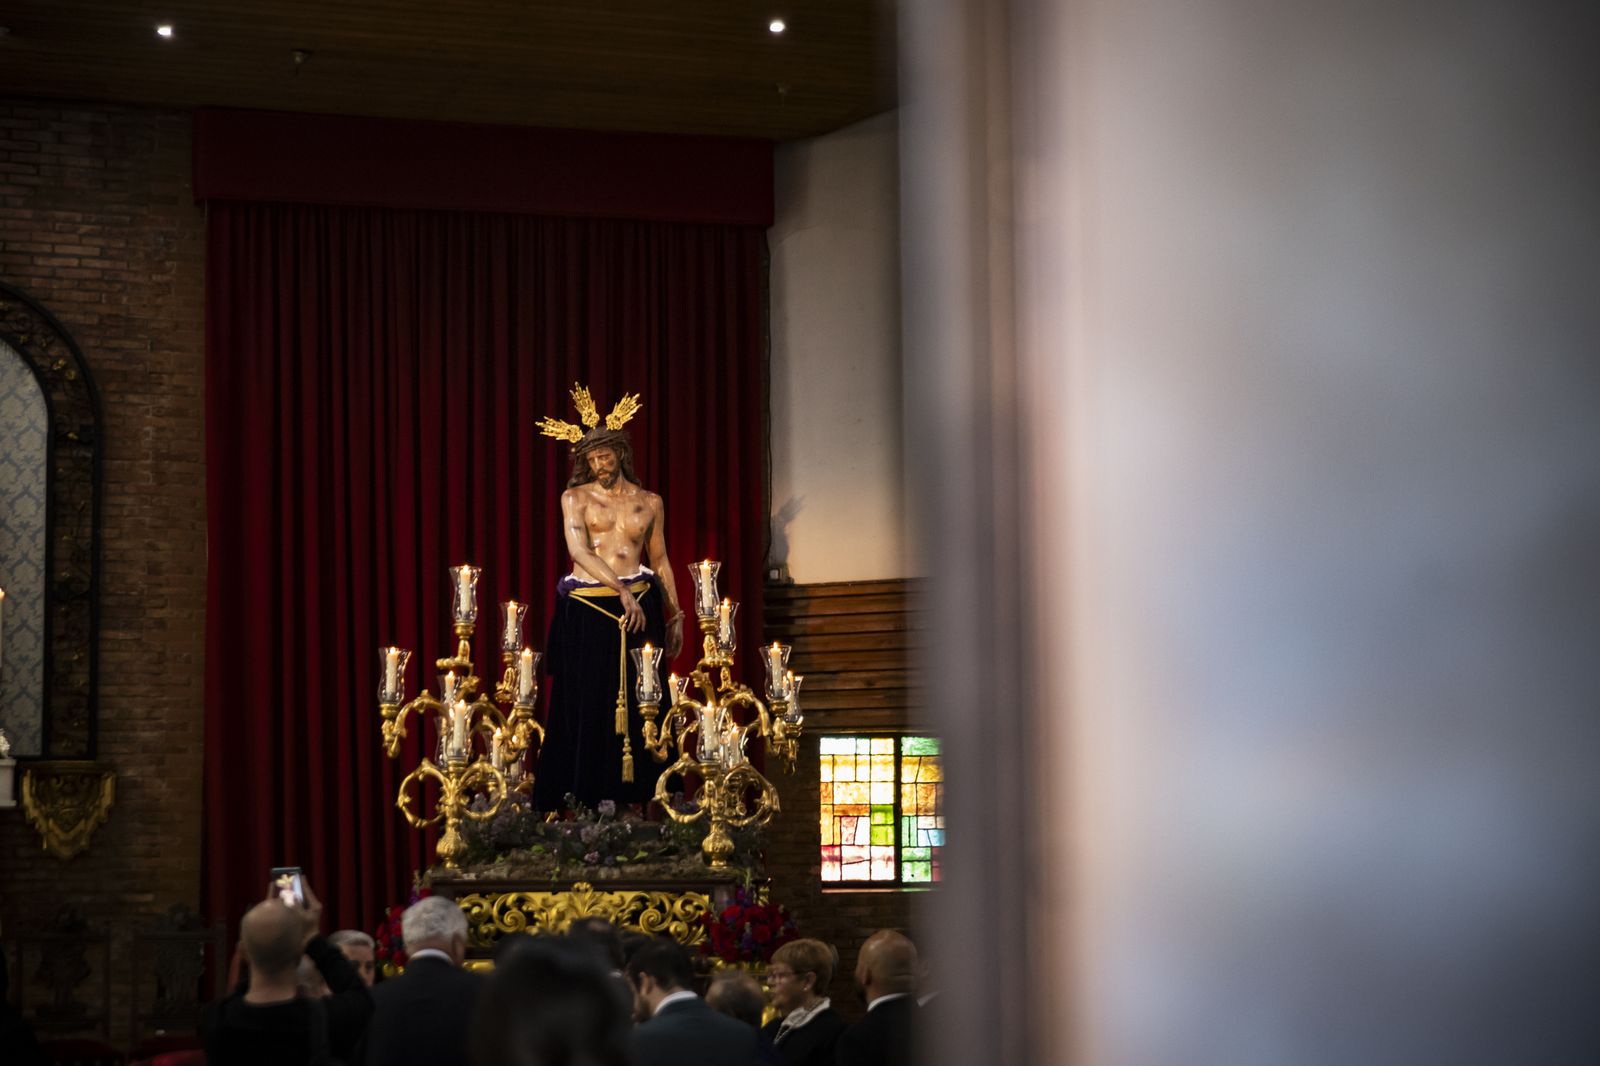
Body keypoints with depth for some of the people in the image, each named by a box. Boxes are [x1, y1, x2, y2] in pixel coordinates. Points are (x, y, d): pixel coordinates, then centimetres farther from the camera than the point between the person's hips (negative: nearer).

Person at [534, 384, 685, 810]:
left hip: (638, 608, 2)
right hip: (586, 612, -2)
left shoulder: (649, 503, 12)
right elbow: (578, 550, -10)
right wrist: (622, 590, -20)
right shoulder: (576, 498, 5)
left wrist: (675, 615, 13)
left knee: (638, 707, -1)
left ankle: (634, 799, 1)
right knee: (586, 707, -3)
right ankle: (587, 801, -1)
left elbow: (660, 560, 19)